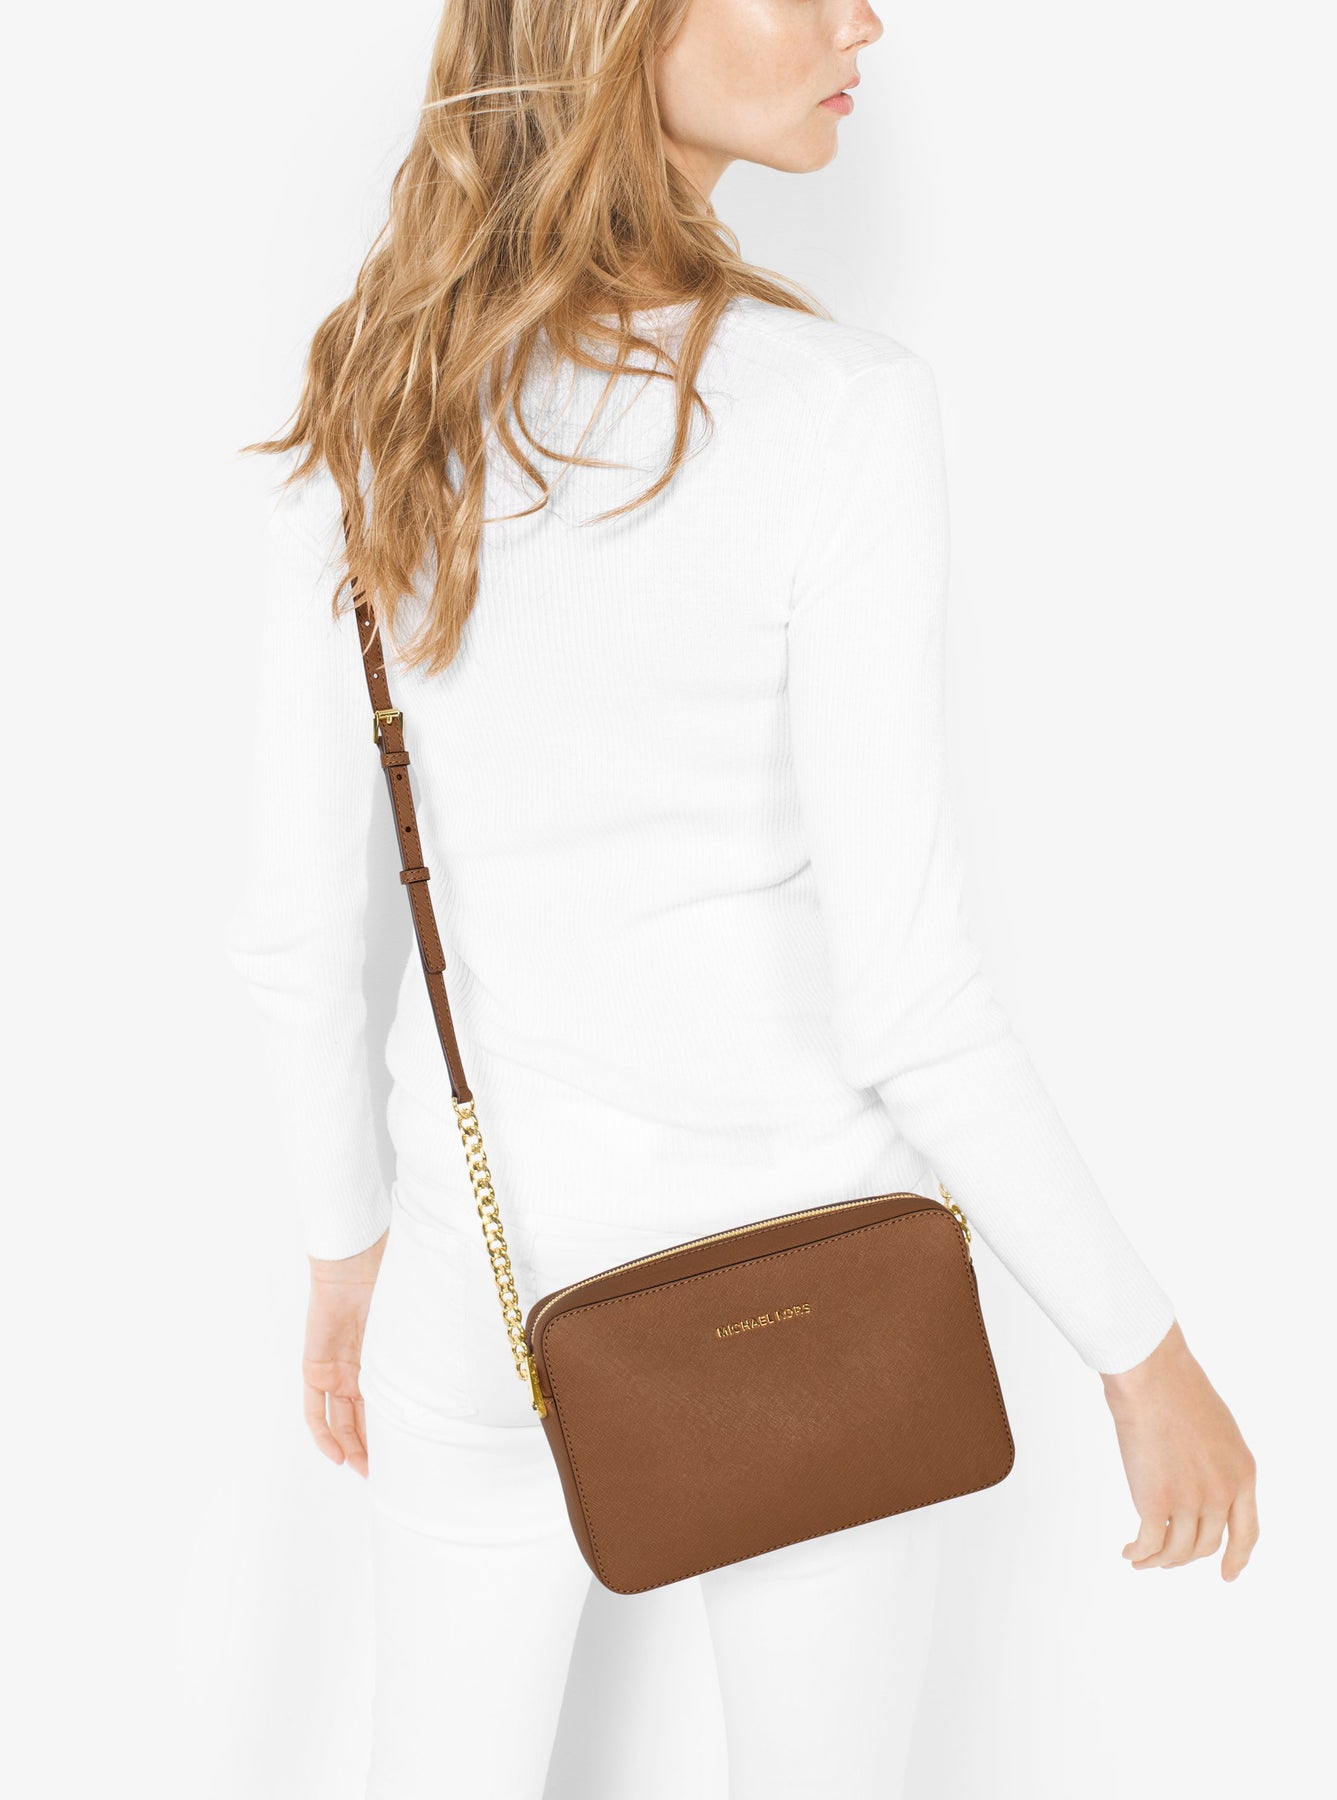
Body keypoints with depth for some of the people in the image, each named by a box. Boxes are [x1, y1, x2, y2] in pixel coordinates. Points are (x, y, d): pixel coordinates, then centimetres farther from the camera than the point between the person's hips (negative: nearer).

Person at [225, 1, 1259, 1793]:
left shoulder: (367, 417, -7)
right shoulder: (837, 411, -22)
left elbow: (295, 920, -1)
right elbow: (905, 987, -22)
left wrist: (346, 1236, 16)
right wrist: (1141, 1345, -8)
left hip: (500, 1253, 4)